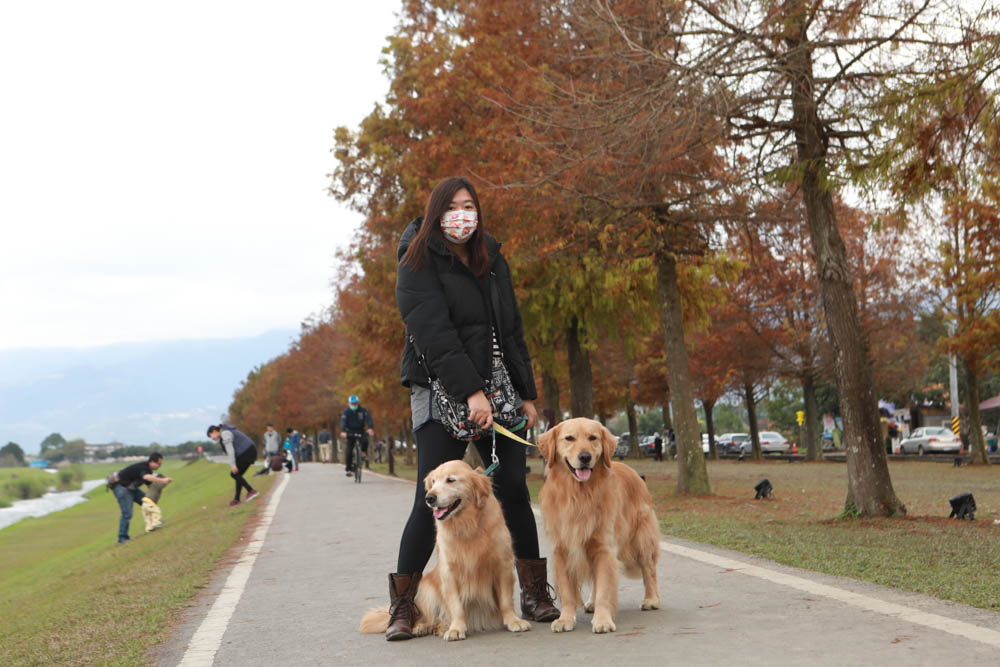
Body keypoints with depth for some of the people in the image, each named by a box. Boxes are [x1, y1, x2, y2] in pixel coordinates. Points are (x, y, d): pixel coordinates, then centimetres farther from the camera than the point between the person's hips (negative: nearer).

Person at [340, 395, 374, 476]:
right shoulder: (346, 411, -10)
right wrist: (343, 431, -40)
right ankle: (349, 469, 0)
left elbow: (368, 418, -22)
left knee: (365, 441, -31)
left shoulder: (363, 410, -9)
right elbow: (343, 421, -22)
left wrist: (371, 428, -42)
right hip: (350, 432, 0)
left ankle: (364, 453, 0)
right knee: (349, 451, -9)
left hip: (360, 431, 0)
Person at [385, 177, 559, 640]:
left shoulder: (492, 262, 16)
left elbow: (513, 332, 19)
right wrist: (471, 391, -23)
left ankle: (534, 594, 7)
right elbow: (434, 333, -15)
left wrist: (527, 393, 13)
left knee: (513, 490, 0)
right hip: (441, 393, -5)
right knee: (432, 499, -10)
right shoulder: (418, 265, -3)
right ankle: (402, 606, -1)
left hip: (496, 391, 5)